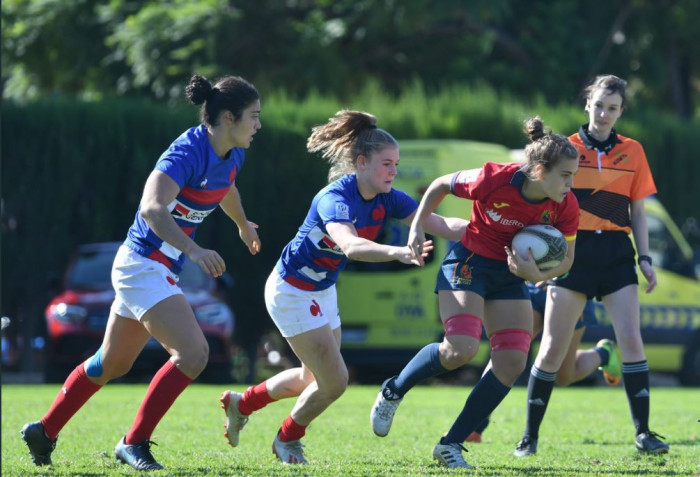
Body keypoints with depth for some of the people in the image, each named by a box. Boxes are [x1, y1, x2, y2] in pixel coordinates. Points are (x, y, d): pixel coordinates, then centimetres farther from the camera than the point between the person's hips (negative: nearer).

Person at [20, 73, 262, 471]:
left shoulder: (232, 155, 3)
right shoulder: (188, 151, -24)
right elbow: (152, 208, -39)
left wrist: (243, 224, 48)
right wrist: (194, 250, -50)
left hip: (160, 270, 10)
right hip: (144, 266, -10)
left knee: (113, 363, 20)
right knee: (193, 353, -20)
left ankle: (44, 431, 34)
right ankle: (134, 444, -10)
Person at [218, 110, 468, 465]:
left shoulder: (386, 200, -8)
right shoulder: (335, 199, -31)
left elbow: (442, 226, -12)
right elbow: (350, 245, -50)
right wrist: (398, 253, -66)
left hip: (322, 291, 9)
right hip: (291, 291, -9)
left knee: (315, 378, 20)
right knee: (334, 381, -8)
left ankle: (241, 403, 40)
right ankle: (287, 440, 18)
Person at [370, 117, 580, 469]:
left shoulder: (565, 206, -15)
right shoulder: (493, 180, -27)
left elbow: (566, 257, -1)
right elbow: (441, 185, -8)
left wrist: (537, 274, -21)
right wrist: (417, 226, -14)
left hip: (510, 275, 5)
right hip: (468, 264, -5)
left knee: (513, 362, -8)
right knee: (461, 349, -24)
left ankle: (451, 445, 3)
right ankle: (393, 392, 4)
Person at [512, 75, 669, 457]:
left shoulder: (632, 152, 9)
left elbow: (637, 213, 13)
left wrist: (645, 258, 4)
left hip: (617, 253, 1)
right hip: (574, 250, -1)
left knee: (631, 339, -12)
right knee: (553, 348, -1)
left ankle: (643, 433, -8)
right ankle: (530, 436, 9)